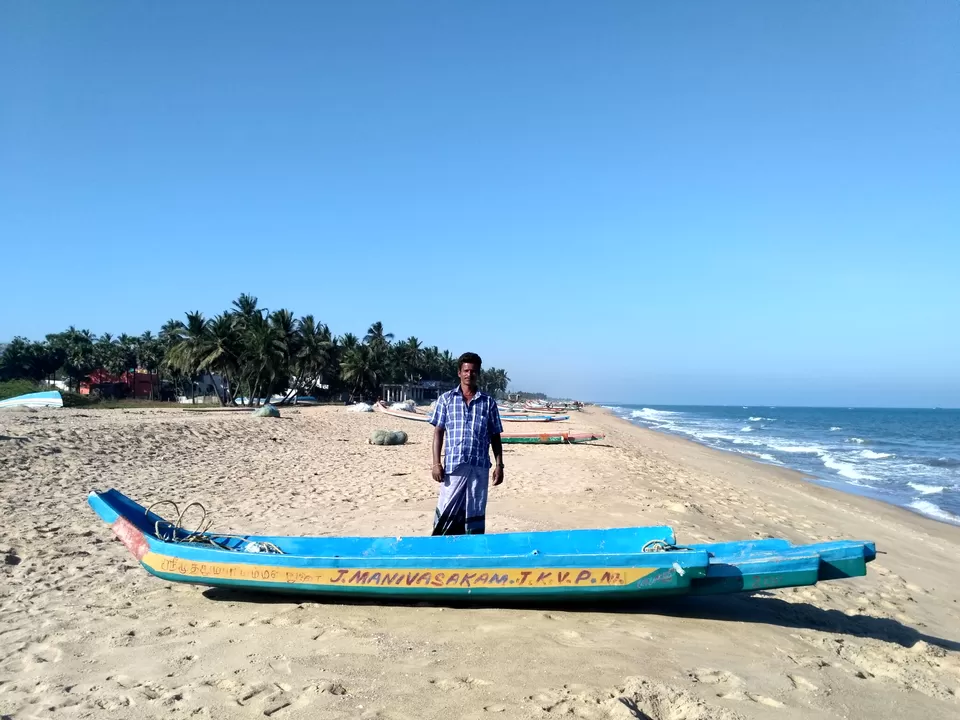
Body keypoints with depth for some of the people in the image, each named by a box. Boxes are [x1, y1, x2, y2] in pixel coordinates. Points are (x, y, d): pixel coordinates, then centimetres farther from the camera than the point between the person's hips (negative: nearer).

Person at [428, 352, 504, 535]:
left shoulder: (489, 402, 8)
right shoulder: (446, 399, 6)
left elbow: (495, 437, 10)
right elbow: (438, 432, 5)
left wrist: (499, 465, 3)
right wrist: (436, 463, -3)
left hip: (480, 467, 1)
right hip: (453, 465, -1)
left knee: (475, 513, 6)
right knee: (447, 512, 0)